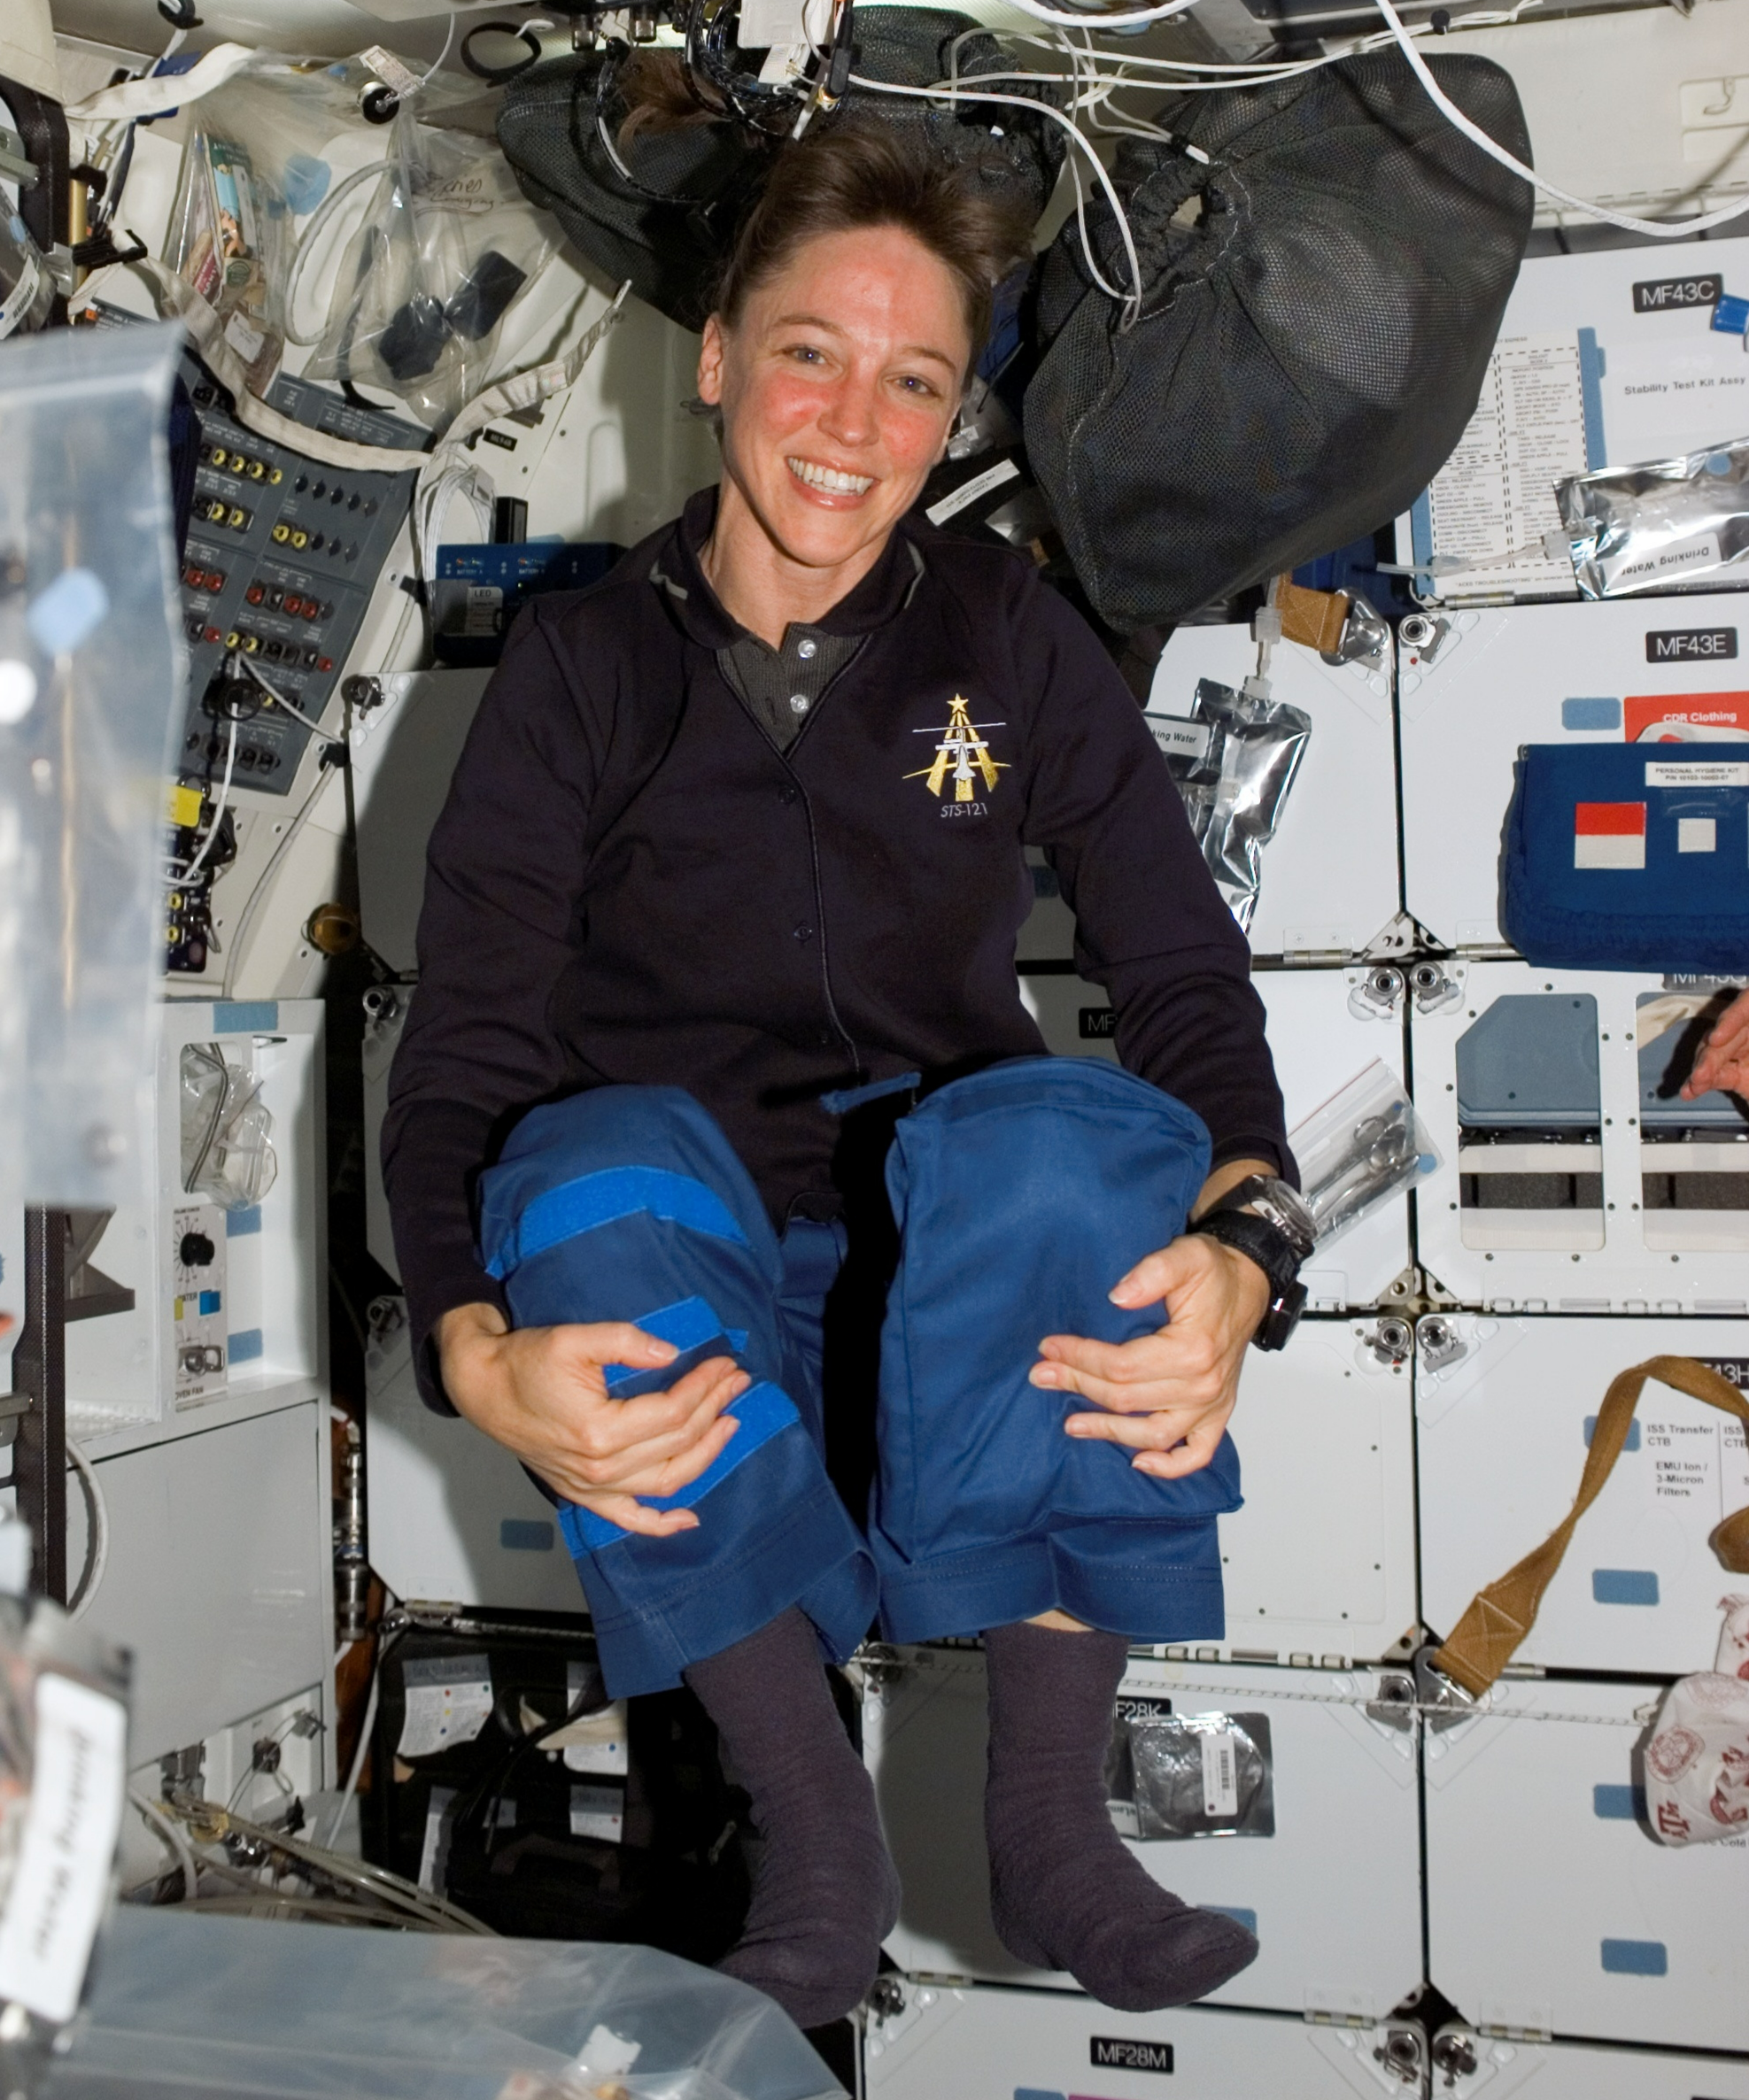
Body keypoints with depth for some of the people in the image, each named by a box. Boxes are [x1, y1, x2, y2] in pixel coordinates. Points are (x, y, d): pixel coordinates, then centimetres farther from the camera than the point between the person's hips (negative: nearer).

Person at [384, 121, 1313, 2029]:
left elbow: (1185, 973, -2)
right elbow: (459, 1045, -7)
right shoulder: (584, 668, 1)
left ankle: (1048, 1826, -20)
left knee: (1071, 1135, -33)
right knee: (600, 1163, -35)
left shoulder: (1007, 642, 4)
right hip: (681, 1280, 0)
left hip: (942, 1239, 1)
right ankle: (813, 1839, -22)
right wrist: (473, 1352, -27)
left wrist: (1246, 1255, -23)